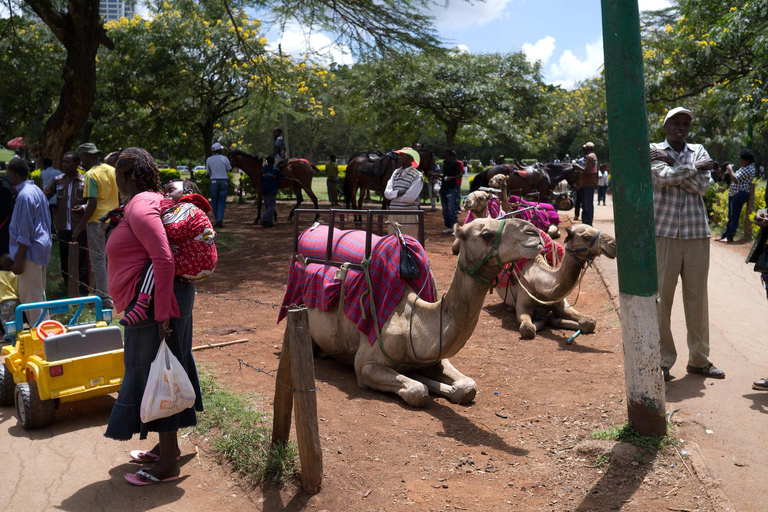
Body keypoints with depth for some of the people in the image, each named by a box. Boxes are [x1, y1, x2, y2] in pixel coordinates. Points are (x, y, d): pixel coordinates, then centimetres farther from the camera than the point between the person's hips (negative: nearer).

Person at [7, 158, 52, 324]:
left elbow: (24, 232, -19)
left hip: (30, 251, -10)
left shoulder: (24, 195, -17)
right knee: (39, 294, 18)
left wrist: (19, 259, -17)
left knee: (31, 297, -3)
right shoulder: (37, 191, 12)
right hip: (42, 247, 10)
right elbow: (47, 221, 17)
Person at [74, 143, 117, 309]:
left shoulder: (91, 175, -13)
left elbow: (92, 204, -19)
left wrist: (79, 227, -14)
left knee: (98, 260, 0)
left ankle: (105, 298, 1)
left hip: (97, 221, -7)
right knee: (111, 258, 14)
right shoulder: (113, 171, 9)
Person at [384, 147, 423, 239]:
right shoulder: (396, 172, 13)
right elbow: (387, 193, 3)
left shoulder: (417, 176, -7)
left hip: (409, 216, -6)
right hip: (393, 214, 6)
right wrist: (400, 192, -14)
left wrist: (393, 194, -5)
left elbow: (410, 197, -17)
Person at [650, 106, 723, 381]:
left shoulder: (699, 151, 12)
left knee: (697, 298, 8)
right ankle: (663, 360, 9)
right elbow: (662, 178, -15)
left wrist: (671, 162, -6)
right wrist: (694, 166, -5)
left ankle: (699, 359, 20)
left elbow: (701, 185, -5)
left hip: (697, 234, 3)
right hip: (664, 232, -3)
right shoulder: (653, 151, 5)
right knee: (661, 297, -2)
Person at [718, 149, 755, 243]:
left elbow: (735, 179, -22)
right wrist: (730, 172, 8)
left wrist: (730, 169, -10)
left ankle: (729, 237, -3)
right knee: (730, 216, 13)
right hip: (733, 194, 11)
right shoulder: (745, 168, 17)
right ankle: (724, 235, 18)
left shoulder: (748, 169, -16)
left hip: (740, 194, -11)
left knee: (734, 216, -6)